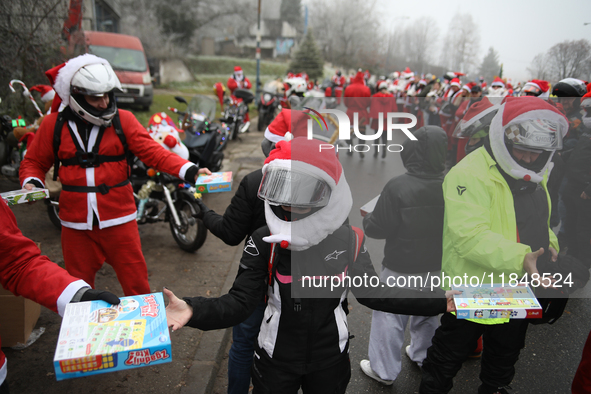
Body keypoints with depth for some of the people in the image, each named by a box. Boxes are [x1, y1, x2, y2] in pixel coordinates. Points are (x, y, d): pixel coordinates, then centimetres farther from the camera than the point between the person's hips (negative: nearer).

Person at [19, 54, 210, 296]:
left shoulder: (123, 119, -2)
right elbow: (34, 161, 12)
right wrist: (31, 183, -10)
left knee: (136, 283, 5)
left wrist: (188, 170, -26)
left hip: (119, 219, -1)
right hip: (76, 222, 2)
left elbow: (152, 151, -11)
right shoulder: (54, 124, 2)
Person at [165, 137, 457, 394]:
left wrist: (438, 301, -11)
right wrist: (193, 310, -40)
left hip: (330, 360, 2)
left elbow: (371, 292, -5)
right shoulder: (264, 242, -18)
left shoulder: (348, 241, -13)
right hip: (275, 360, -1)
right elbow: (240, 302, -20)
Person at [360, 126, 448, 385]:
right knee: (427, 313, 25)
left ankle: (384, 370, 22)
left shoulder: (398, 186, -24)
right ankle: (423, 356, 45)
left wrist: (367, 219, 2)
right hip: (435, 267, 6)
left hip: (401, 269, -5)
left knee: (389, 317, 10)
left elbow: (378, 228, -18)